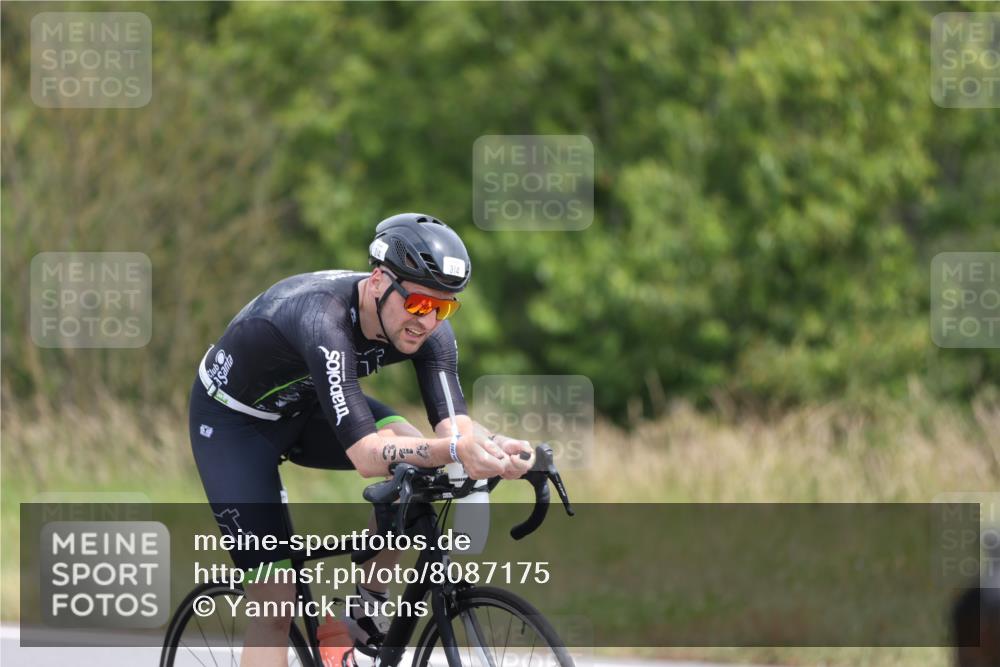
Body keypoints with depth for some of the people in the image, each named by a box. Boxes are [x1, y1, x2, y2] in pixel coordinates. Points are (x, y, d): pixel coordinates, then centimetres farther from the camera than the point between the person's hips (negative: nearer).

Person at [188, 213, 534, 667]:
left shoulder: (427, 327, -21)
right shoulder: (324, 319, -41)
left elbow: (453, 425, -29)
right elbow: (366, 455, -47)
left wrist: (492, 448, -52)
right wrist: (455, 450, -61)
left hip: (306, 407, 6)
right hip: (233, 420, -6)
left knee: (415, 458, -24)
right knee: (275, 604, -14)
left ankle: (368, 607, -6)